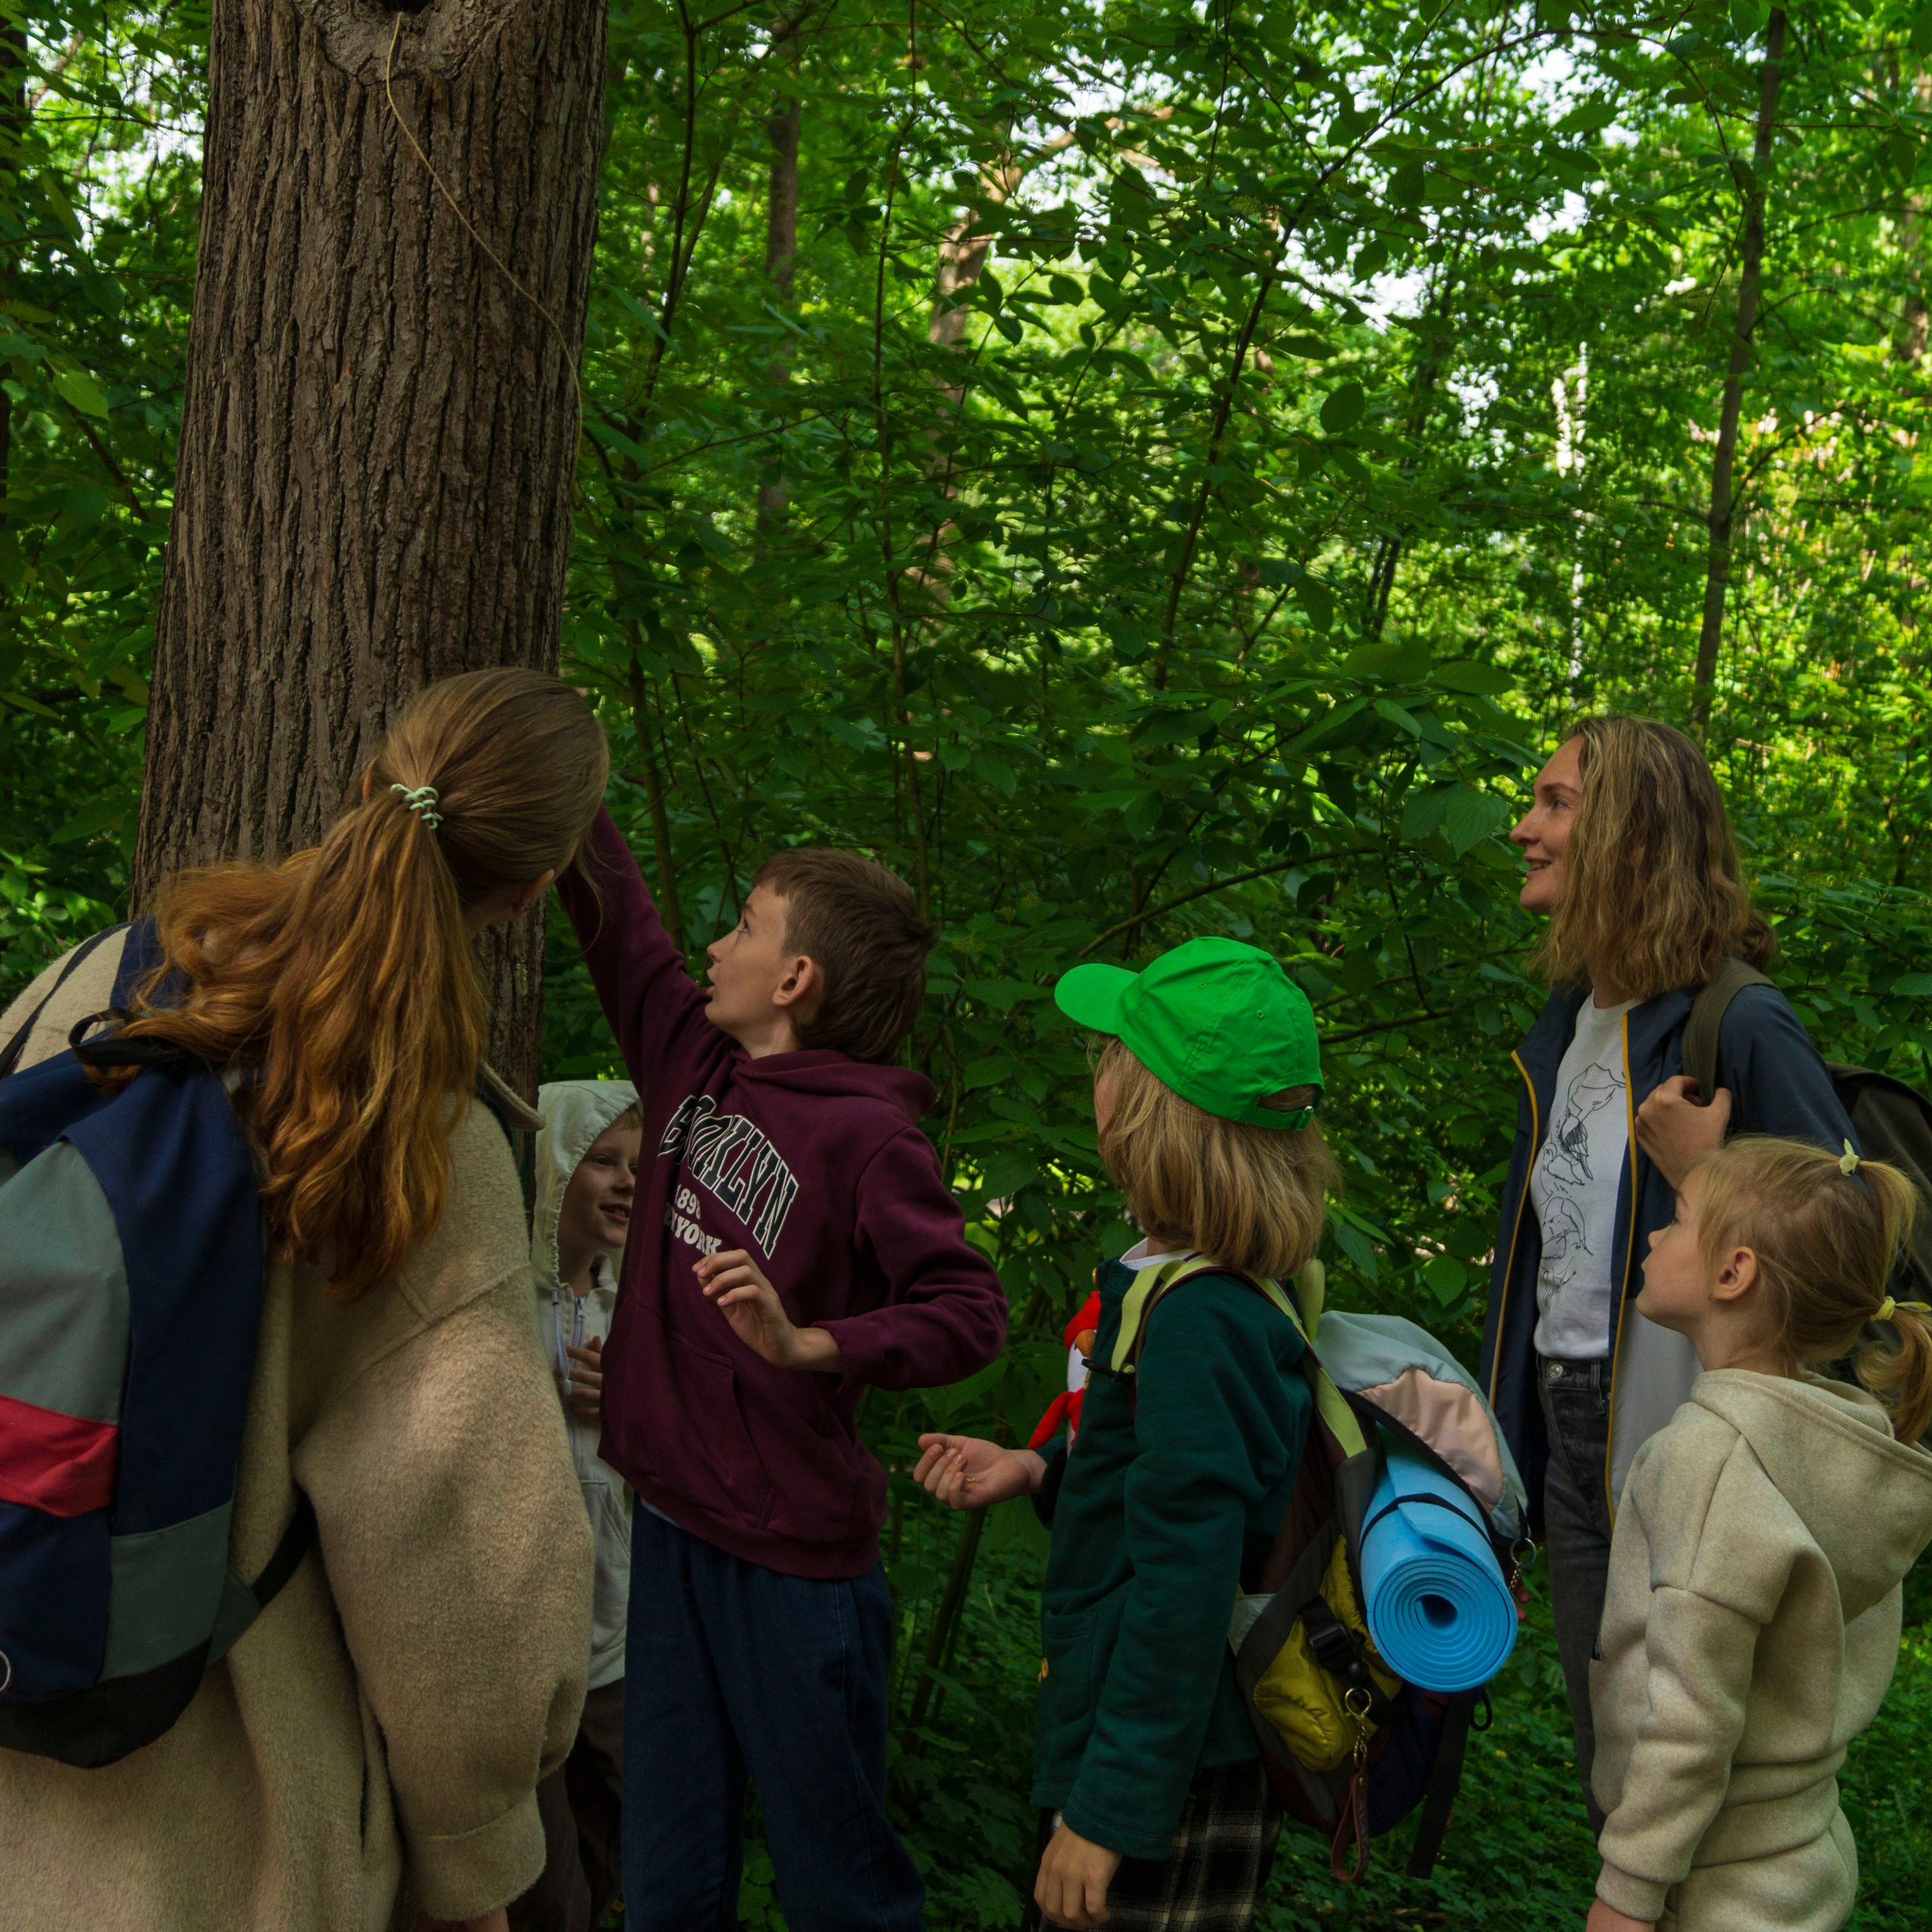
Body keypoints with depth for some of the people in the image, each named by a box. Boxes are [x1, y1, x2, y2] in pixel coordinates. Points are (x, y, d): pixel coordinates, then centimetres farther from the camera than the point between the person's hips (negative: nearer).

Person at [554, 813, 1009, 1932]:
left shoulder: (868, 1136, -15)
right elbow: (617, 917, 14)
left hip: (791, 1557, -7)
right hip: (673, 1528, 7)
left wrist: (808, 1345, -32)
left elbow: (974, 1313, -21)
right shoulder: (696, 1063, 5)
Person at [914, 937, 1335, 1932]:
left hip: (1175, 1784, -10)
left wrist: (1108, 1811, -20)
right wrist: (1040, 1475, 7)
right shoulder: (1233, 1295, 5)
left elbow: (1185, 1581, -25)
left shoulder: (1193, 1321, -24)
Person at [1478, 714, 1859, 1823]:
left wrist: (1707, 1173, -26)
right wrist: (1502, 1436, 17)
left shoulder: (1741, 1029, -16)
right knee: (1607, 1779, 19)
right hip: (1573, 1447, 8)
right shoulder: (1567, 1025, 9)